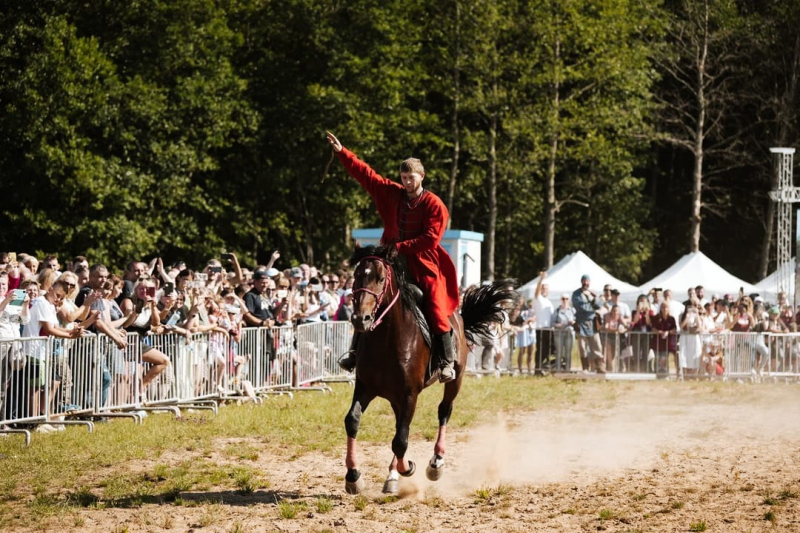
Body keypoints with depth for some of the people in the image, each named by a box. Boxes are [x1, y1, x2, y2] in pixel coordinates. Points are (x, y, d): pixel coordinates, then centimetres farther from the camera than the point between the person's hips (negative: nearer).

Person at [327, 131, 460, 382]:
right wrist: (341, 152, 1)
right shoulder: (392, 194, 5)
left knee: (436, 311, -14)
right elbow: (365, 174, 6)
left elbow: (430, 238, -16)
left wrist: (401, 247, -20)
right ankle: (357, 349, 13)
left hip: (424, 265, -5)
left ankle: (447, 361, -8)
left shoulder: (434, 205, -9)